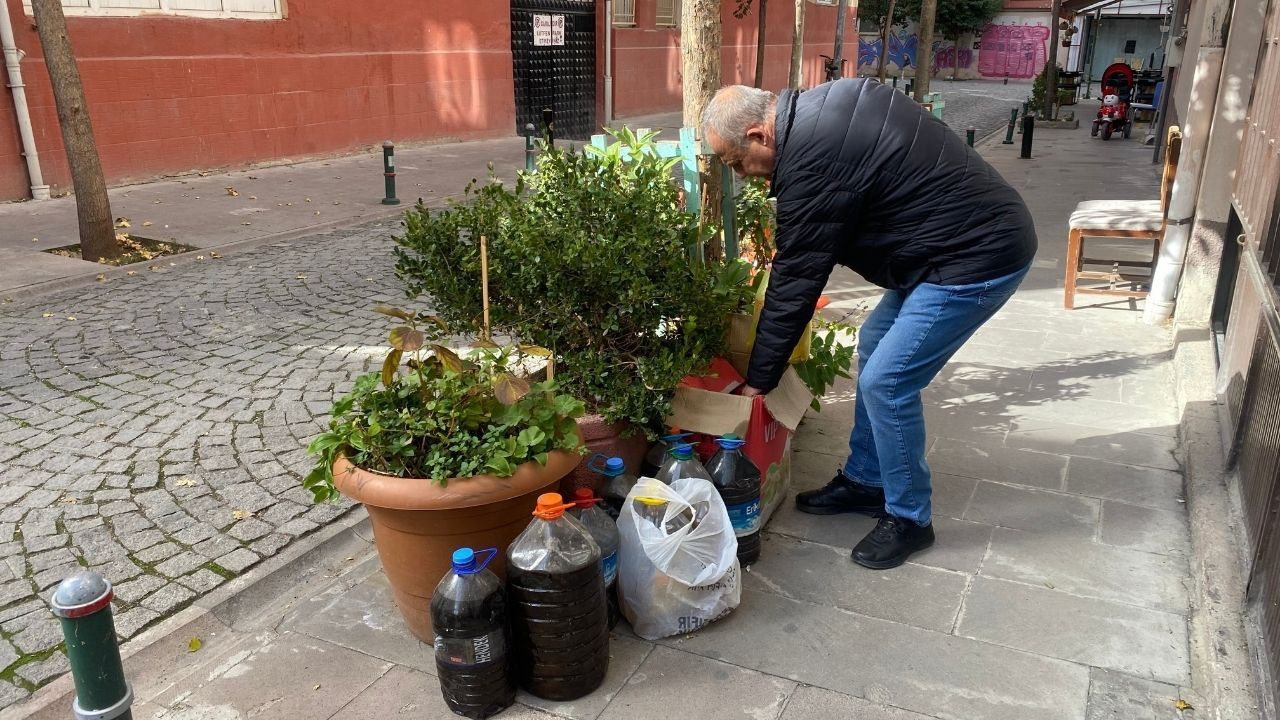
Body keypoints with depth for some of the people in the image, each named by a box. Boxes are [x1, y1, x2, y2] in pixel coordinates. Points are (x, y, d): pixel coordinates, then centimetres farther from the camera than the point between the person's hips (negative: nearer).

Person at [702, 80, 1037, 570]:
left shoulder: (811, 162, -23)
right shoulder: (819, 106, 5)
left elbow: (795, 283, -18)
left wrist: (758, 380, -8)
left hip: (978, 256, -11)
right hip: (978, 231, 11)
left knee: (886, 382, -8)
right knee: (874, 345, 17)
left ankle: (908, 518, 12)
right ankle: (865, 481, 29)